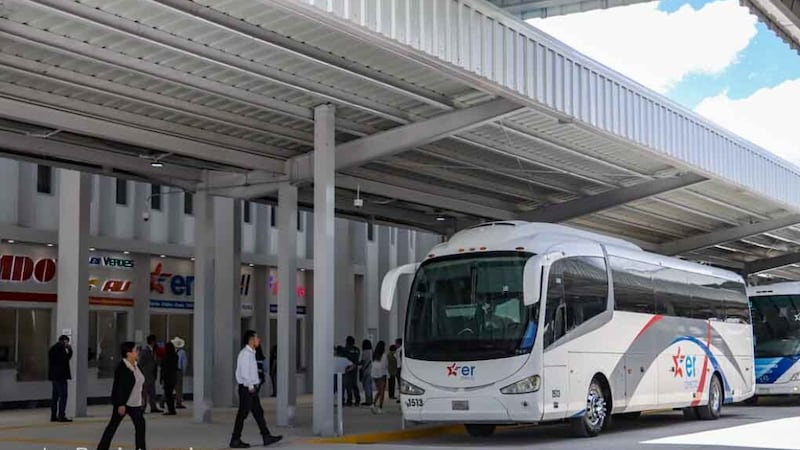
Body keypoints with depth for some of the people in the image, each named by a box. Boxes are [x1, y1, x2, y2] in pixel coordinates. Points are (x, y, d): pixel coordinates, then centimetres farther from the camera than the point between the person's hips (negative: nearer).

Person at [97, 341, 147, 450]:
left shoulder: (136, 365, 5)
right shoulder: (122, 368, -20)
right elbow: (119, 387, -22)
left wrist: (141, 398, 18)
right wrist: (121, 404, -24)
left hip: (135, 403, 8)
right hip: (122, 402, -8)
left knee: (140, 424, 6)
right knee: (113, 425, 2)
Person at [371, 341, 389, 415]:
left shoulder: (374, 355, 4)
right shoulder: (384, 355, -12)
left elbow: (372, 364, 5)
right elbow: (386, 365, -6)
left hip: (374, 375, 5)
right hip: (382, 375, -5)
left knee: (379, 391, 17)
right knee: (382, 392, 3)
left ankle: (374, 404, 0)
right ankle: (380, 408, 0)